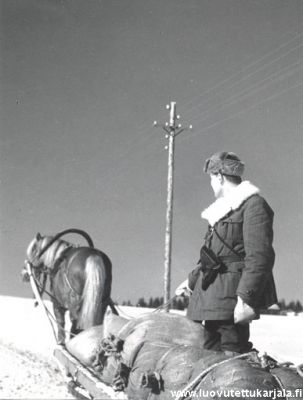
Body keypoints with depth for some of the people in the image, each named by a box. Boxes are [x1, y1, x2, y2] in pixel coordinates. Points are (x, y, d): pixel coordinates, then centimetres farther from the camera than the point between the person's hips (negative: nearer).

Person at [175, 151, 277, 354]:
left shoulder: (253, 205, -9)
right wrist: (192, 280, 38)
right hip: (214, 299, 9)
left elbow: (260, 257, -18)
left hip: (231, 300, -9)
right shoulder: (223, 209, 20)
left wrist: (246, 298, -25)